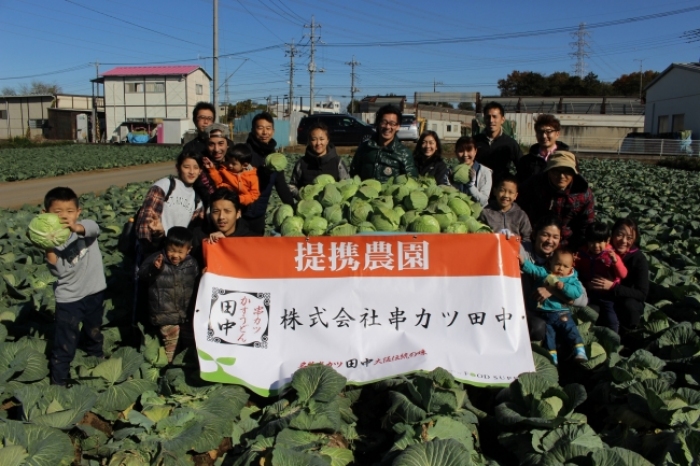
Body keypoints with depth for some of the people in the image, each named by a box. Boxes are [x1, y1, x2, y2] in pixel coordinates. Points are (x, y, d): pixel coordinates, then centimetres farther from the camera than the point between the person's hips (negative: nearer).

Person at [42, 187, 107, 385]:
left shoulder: (84, 226, -11)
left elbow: (94, 228, -37)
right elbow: (60, 272, -17)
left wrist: (77, 227, -57)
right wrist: (49, 252, -32)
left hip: (94, 291, 2)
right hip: (68, 298, -2)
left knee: (94, 330, 27)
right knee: (65, 342, 2)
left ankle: (96, 357, 53)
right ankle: (58, 381, 18)